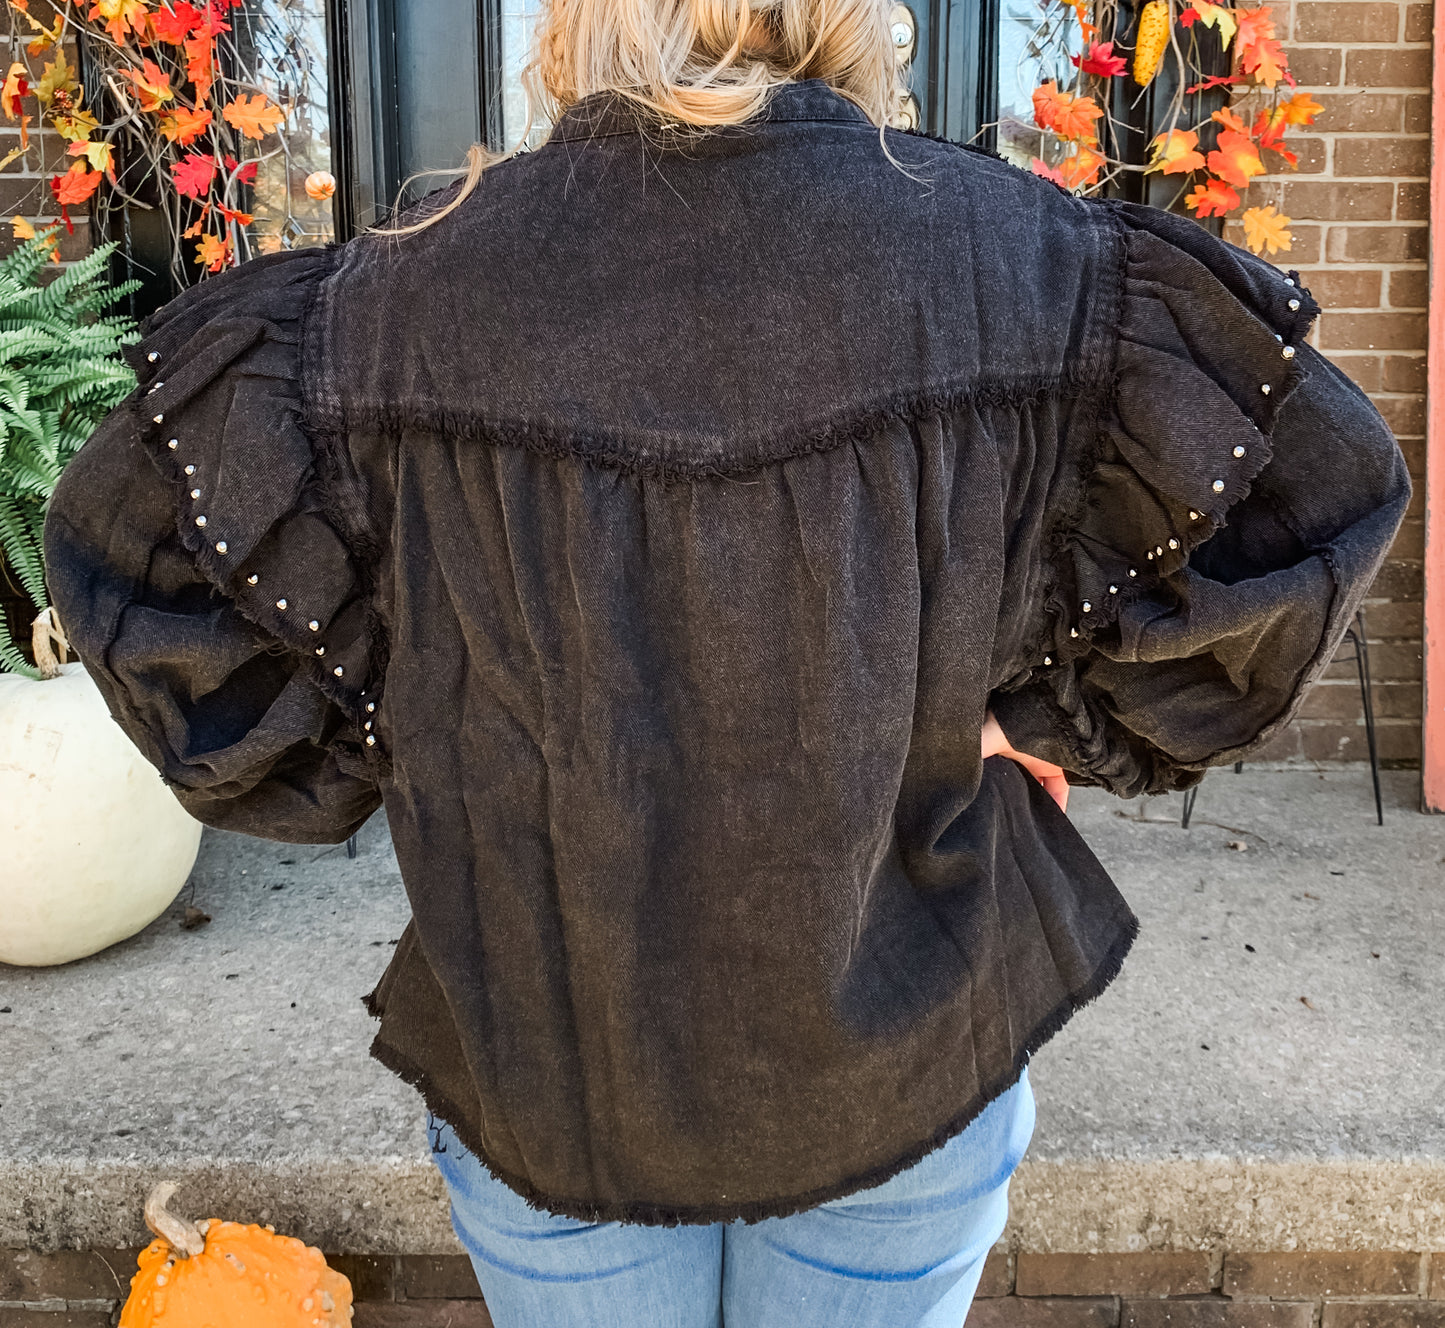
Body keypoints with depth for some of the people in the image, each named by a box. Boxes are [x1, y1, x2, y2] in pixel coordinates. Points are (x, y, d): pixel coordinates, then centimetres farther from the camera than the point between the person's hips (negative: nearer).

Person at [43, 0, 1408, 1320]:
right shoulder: (1008, 261, -14)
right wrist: (1057, 712, -4)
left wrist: (368, 758, -1)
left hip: (534, 1064, 1)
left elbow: (126, 545, -5)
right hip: (906, 1066, 0)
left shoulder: (407, 290, -13)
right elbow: (1323, 482, -7)